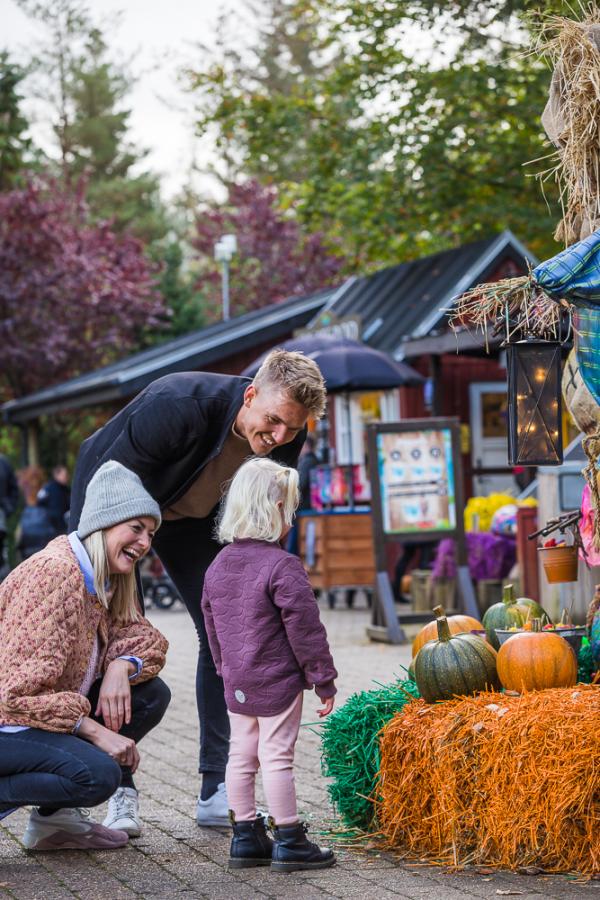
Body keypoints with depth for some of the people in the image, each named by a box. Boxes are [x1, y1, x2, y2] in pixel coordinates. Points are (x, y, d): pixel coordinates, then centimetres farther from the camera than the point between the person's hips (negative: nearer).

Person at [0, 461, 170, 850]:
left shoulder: (103, 580, 8)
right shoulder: (55, 572, -21)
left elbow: (145, 638, 10)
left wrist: (120, 667, -13)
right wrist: (94, 731, -24)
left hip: (44, 712, 10)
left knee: (152, 694, 1)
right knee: (98, 774, -30)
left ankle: (57, 815, 3)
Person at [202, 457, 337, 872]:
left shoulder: (217, 566, 8)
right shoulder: (283, 566, -17)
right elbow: (305, 629, -16)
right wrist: (324, 680, -9)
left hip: (237, 683, 8)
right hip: (277, 681, -7)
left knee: (241, 756, 12)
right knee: (277, 757, -3)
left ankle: (245, 837, 18)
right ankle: (288, 841, 2)